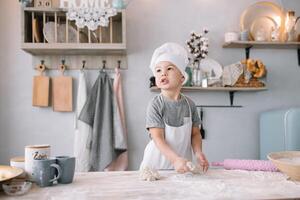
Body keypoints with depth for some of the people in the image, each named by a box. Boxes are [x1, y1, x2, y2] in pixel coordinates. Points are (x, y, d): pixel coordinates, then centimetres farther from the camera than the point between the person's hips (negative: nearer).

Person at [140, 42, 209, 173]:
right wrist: (176, 159, -29)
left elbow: (195, 133, 5)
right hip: (158, 163, -2)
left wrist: (198, 152, -13)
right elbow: (158, 138, -18)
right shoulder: (155, 105, -13)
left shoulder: (189, 104, -1)